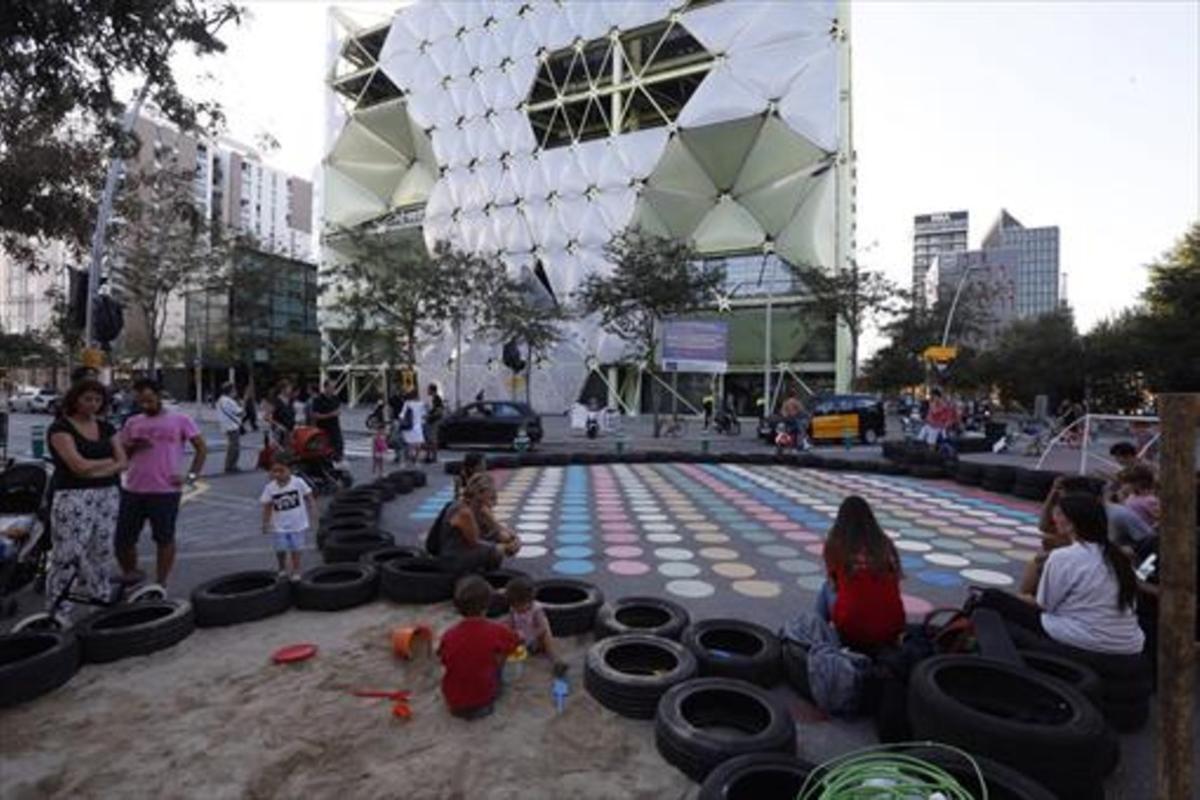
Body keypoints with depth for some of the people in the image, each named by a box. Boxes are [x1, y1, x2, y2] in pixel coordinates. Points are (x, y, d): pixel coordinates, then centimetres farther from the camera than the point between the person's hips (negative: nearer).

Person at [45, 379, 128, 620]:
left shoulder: (106, 428, 12)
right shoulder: (60, 428, -4)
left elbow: (123, 463, 4)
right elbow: (79, 465, -15)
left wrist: (93, 469, -10)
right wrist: (109, 461, -1)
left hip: (108, 496, 5)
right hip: (73, 497, -5)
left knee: (101, 554, 11)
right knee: (67, 556, -4)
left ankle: (101, 604, 20)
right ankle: (58, 612, 5)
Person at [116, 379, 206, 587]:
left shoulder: (180, 420, 0)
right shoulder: (132, 423, 11)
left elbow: (201, 448, 1)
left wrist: (191, 476, -7)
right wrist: (133, 447, -6)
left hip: (166, 491, -4)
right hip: (132, 491, 4)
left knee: (164, 539, 5)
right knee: (123, 539, 9)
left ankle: (161, 583, 18)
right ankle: (130, 575, 32)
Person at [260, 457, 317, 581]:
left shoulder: (298, 482, -11)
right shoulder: (270, 487, -7)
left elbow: (309, 497, -2)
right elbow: (267, 507, 0)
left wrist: (313, 510, -9)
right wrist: (265, 523, 1)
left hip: (298, 523, -1)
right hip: (279, 525, 1)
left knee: (295, 548, 5)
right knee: (280, 549, 1)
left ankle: (296, 571, 20)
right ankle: (282, 569, 28)